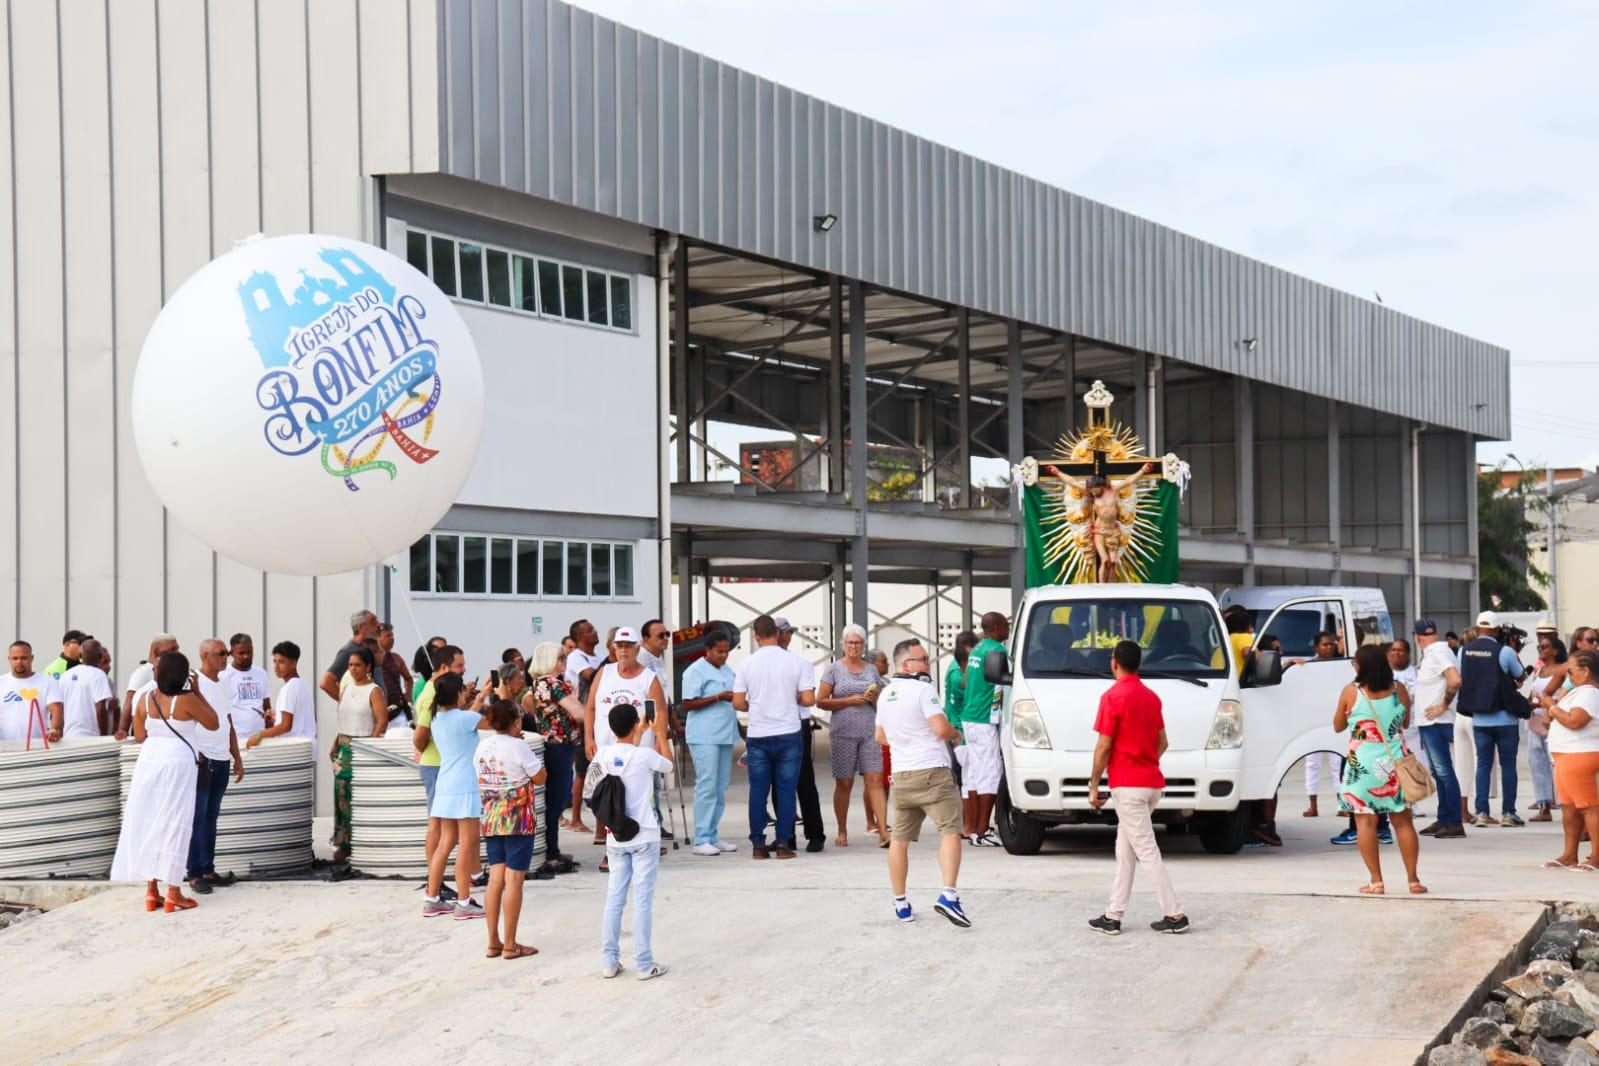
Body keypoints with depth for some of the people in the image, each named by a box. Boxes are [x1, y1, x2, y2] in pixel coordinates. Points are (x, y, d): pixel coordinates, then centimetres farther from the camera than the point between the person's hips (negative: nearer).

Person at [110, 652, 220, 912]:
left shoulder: (146, 701, 2)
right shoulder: (186, 700, -13)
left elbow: (139, 736, 11)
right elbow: (213, 723, -1)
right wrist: (197, 693, 1)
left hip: (149, 761, 5)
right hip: (178, 764, -5)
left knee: (148, 823, 10)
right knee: (174, 825, -1)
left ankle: (151, 891, 12)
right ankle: (173, 893, -2)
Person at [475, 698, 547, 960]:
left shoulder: (482, 746, 6)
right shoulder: (518, 746, -13)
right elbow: (540, 778, -5)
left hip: (490, 820, 6)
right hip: (518, 820, -6)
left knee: (496, 879, 9)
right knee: (514, 880, -2)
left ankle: (493, 943, 12)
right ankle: (510, 945, 0)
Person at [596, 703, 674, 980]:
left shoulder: (604, 754, -3)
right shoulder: (645, 755, -15)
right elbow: (668, 763, 7)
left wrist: (639, 733, 30)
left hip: (615, 838, 4)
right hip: (644, 837, -4)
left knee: (613, 898, 10)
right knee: (642, 900, 0)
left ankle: (609, 961, 11)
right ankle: (644, 963, 3)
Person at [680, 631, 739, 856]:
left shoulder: (726, 671, 18)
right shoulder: (696, 671, -7)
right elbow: (688, 705, -14)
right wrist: (719, 698, -19)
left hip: (725, 736, 8)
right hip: (704, 737, -8)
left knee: (720, 788, 9)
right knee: (706, 786, -10)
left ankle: (713, 837, 15)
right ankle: (701, 840, -8)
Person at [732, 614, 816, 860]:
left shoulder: (747, 664, -3)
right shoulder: (793, 662, -4)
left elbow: (738, 703, -3)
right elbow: (809, 700, -5)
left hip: (758, 736, 1)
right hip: (788, 734, -1)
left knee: (758, 790, 7)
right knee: (786, 789, 4)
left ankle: (758, 844, 6)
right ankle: (784, 843, 1)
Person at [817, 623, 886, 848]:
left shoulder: (871, 670, 14)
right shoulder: (834, 669, 3)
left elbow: (881, 705, 19)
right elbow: (820, 701, -3)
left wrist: (874, 699, -4)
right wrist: (850, 700, -12)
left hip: (869, 732, 2)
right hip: (843, 732, -2)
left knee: (875, 780, -7)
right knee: (844, 783, 3)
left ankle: (883, 831, -12)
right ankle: (842, 832, 15)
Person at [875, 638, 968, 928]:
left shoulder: (885, 694, 15)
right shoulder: (923, 689, -10)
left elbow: (880, 736, 24)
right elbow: (942, 729, -18)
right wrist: (954, 733, 3)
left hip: (902, 775, 7)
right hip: (932, 772, -7)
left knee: (899, 839, 14)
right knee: (950, 832, -10)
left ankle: (901, 903, 18)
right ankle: (948, 894, -25)